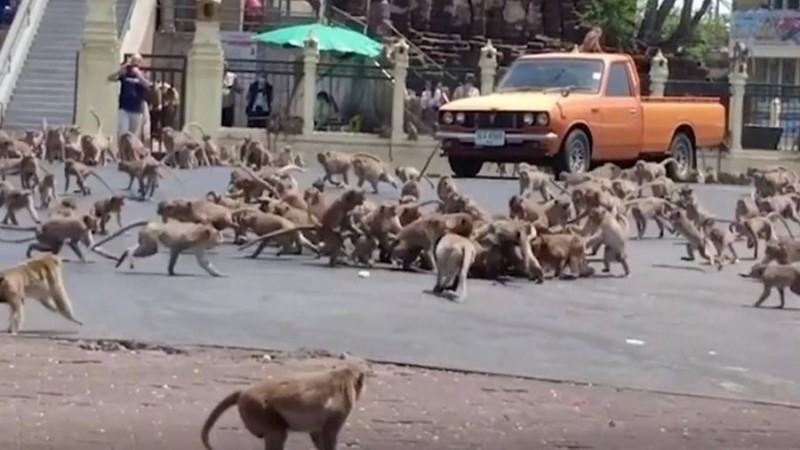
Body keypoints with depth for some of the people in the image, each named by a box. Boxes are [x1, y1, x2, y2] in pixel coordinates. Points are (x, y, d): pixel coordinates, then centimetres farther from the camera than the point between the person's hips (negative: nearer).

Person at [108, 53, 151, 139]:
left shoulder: (142, 75, 3)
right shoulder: (124, 74, 2)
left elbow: (148, 86, -16)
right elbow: (110, 78, -10)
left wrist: (138, 74, -20)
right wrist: (122, 68, -18)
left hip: (137, 110, 2)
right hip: (124, 109, -1)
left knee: (134, 135, 8)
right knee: (122, 132, -10)